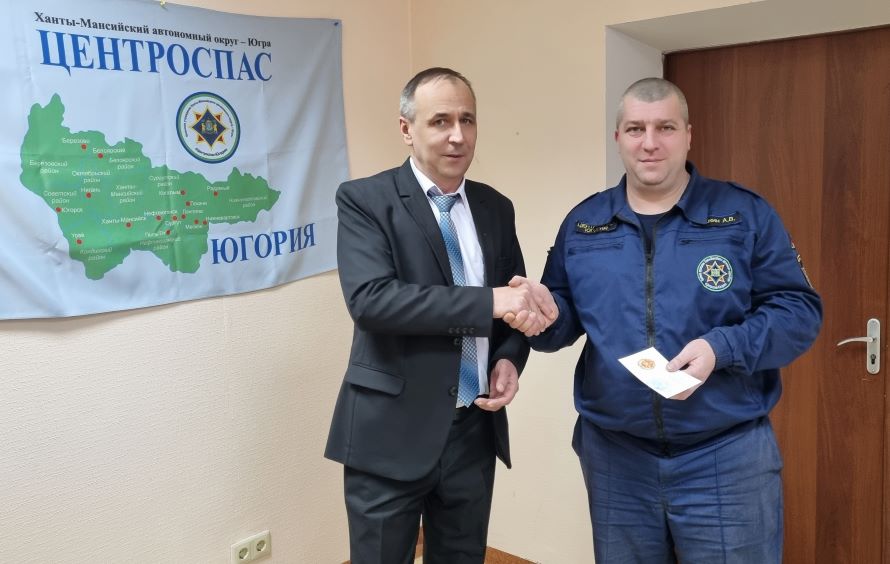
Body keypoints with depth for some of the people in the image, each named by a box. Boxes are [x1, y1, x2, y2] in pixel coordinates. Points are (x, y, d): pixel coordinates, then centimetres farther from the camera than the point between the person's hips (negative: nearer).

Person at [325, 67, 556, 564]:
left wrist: (509, 358, -5)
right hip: (392, 433, -4)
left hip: (475, 431, 5)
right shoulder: (365, 200, -9)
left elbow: (517, 301, 15)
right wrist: (489, 301, -28)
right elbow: (369, 299, -24)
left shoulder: (496, 207, 7)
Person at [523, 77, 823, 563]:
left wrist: (723, 348, -21)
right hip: (614, 454, 3)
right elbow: (563, 317, 8)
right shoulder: (582, 223, 5)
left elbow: (799, 310, -5)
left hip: (726, 455, -2)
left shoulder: (746, 214, -3)